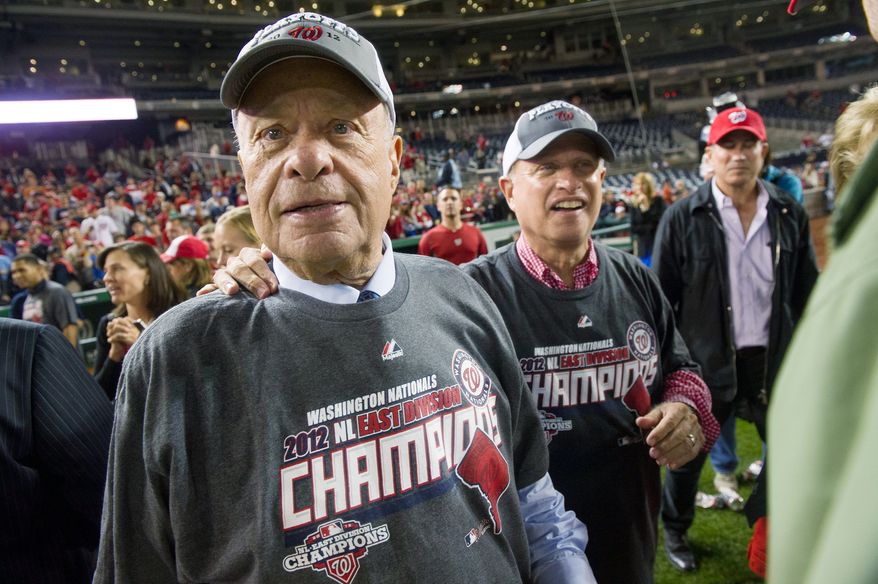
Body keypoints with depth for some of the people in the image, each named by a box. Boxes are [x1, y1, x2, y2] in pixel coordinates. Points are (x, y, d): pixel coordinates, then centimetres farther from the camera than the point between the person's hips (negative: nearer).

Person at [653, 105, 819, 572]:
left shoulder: (789, 214, 1)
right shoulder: (682, 219, -10)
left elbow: (808, 292, 7)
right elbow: (660, 300, -7)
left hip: (775, 360, 3)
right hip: (706, 363, -3)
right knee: (688, 454, 15)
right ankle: (675, 531, 40)